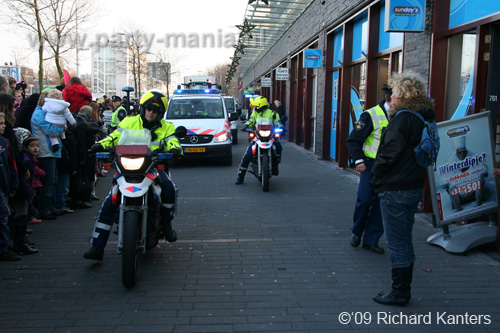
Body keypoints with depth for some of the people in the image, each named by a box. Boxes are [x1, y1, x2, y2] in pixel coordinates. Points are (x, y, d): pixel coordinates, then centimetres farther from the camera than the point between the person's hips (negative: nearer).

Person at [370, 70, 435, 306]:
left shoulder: (403, 118, -17)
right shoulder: (424, 117, 11)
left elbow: (390, 152, -23)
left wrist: (375, 178, -9)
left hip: (395, 189, -9)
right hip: (414, 187, 9)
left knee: (397, 243, 0)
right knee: (405, 241, 17)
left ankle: (399, 293, 10)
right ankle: (403, 290, 28)